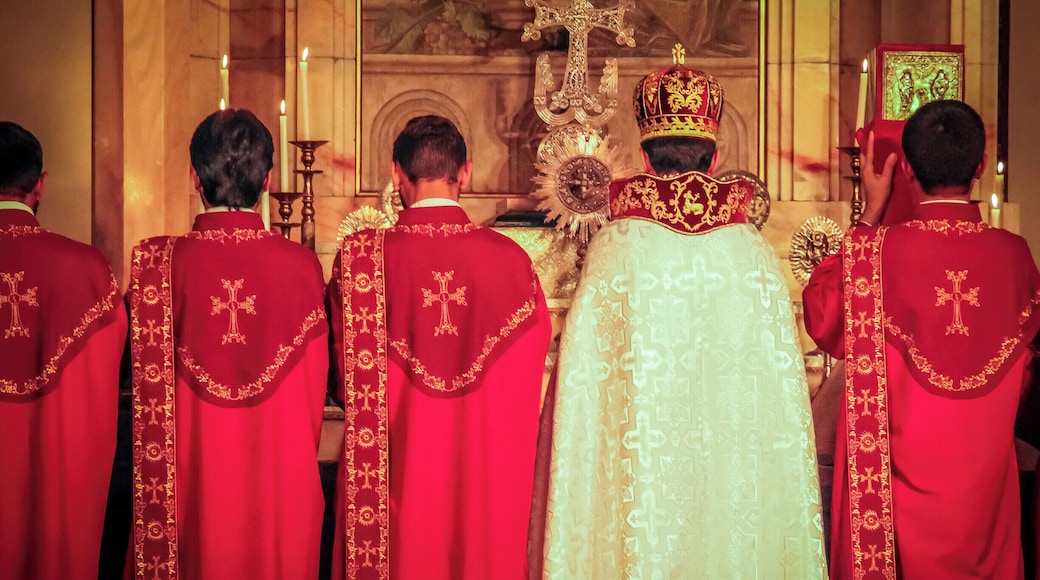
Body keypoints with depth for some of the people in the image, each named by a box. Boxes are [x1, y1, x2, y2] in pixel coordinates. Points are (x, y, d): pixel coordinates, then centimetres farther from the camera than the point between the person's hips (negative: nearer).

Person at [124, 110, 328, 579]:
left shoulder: (156, 263, -12)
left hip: (189, 483, 0)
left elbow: (148, 390, -2)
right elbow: (316, 385, -1)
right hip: (281, 485, 0)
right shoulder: (302, 265, -10)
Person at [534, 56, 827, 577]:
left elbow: (583, 369, -5)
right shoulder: (753, 251, -4)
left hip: (635, 465, -1)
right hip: (734, 471, 1)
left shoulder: (613, 247, -8)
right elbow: (780, 376, 0)